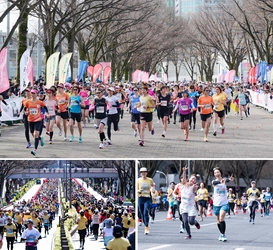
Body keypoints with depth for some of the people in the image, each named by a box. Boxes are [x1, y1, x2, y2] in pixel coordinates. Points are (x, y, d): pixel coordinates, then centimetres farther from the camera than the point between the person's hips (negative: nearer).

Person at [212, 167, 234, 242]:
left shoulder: (224, 180, -2)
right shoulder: (214, 182, -2)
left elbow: (227, 180, -27)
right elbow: (215, 182, -28)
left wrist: (230, 179, -53)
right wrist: (220, 181, -52)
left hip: (224, 203, -2)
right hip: (216, 204, 2)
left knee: (221, 218, -21)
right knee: (218, 221, 11)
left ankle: (223, 235, -17)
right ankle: (222, 234, 30)